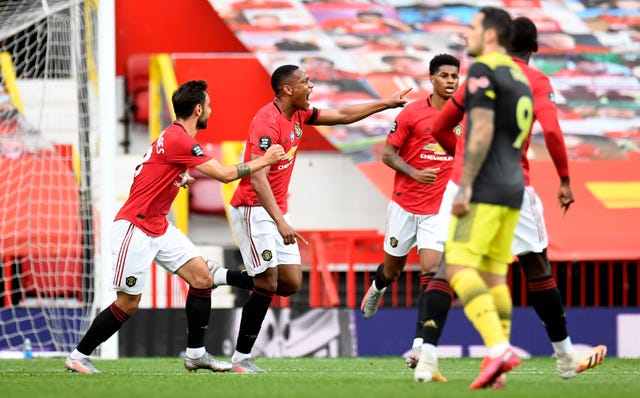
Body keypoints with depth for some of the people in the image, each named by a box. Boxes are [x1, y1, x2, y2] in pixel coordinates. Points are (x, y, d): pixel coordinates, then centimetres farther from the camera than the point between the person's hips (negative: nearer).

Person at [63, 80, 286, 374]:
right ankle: (78, 358, 7)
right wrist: (264, 161, -9)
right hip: (134, 228, -10)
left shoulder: (174, 136, 10)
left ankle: (196, 353, 6)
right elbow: (224, 174, -20)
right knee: (128, 304, -6)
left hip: (159, 228, 10)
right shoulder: (179, 141, -21)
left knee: (202, 277, 0)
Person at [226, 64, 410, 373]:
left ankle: (222, 277, 18)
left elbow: (341, 116, 21)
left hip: (277, 210, 9)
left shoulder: (298, 115, 7)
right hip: (254, 209, -9)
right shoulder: (268, 122, -21)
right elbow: (257, 178, -27)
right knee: (268, 283, -12)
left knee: (291, 283, 2)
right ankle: (241, 358, -4)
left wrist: (387, 104, 20)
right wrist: (280, 222, -35)